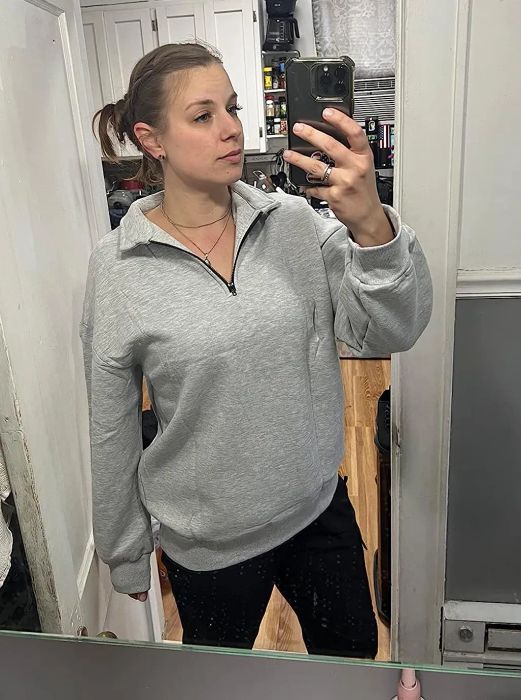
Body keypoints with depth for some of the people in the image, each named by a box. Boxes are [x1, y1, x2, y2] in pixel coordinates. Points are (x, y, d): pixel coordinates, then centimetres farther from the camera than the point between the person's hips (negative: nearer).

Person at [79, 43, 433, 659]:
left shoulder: (293, 221, -10)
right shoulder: (118, 266, -15)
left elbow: (391, 332, -17)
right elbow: (112, 428, -6)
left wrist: (370, 225, -36)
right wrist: (125, 554, 4)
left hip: (319, 506, 2)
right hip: (208, 540, -1)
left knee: (353, 657, 26)